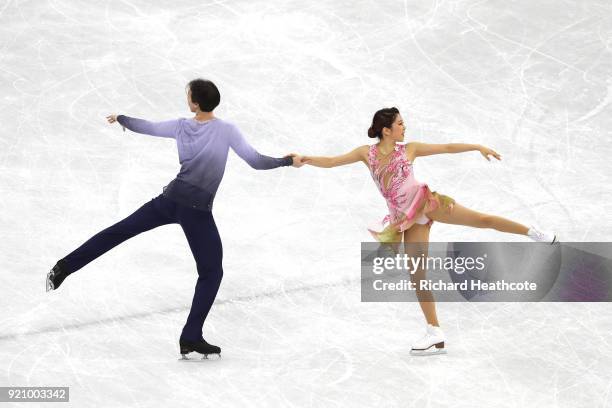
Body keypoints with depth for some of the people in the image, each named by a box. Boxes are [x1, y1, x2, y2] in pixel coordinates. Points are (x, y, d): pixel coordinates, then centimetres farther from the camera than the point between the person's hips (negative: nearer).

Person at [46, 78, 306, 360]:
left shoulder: (181, 126, 3)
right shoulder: (226, 130, -8)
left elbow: (146, 127, 19)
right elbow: (256, 162, -11)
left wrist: (120, 118, 36)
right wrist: (288, 161, -2)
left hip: (172, 197, 3)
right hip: (197, 210, -3)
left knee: (119, 231, 15)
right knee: (211, 273, 8)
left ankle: (64, 267, 10)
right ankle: (191, 338, 3)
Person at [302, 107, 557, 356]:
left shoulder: (409, 149, 5)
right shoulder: (367, 153, 5)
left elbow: (447, 148, 9)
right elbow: (331, 162, 3)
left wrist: (478, 147, 5)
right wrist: (306, 160, -10)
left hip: (425, 202, -1)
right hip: (408, 219, 1)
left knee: (481, 219, -11)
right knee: (417, 275, -2)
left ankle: (533, 233, 11)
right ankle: (435, 336, 3)